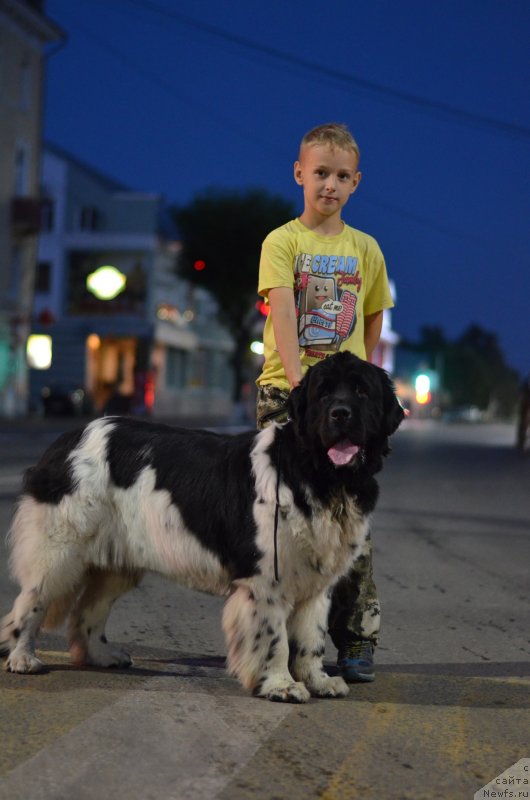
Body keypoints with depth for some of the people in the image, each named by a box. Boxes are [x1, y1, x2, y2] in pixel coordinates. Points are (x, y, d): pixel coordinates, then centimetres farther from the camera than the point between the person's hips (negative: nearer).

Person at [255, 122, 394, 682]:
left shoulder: (365, 249, 10)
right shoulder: (282, 241, 0)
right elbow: (282, 311, -14)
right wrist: (297, 377, -26)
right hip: (286, 391, -2)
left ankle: (356, 640, 5)